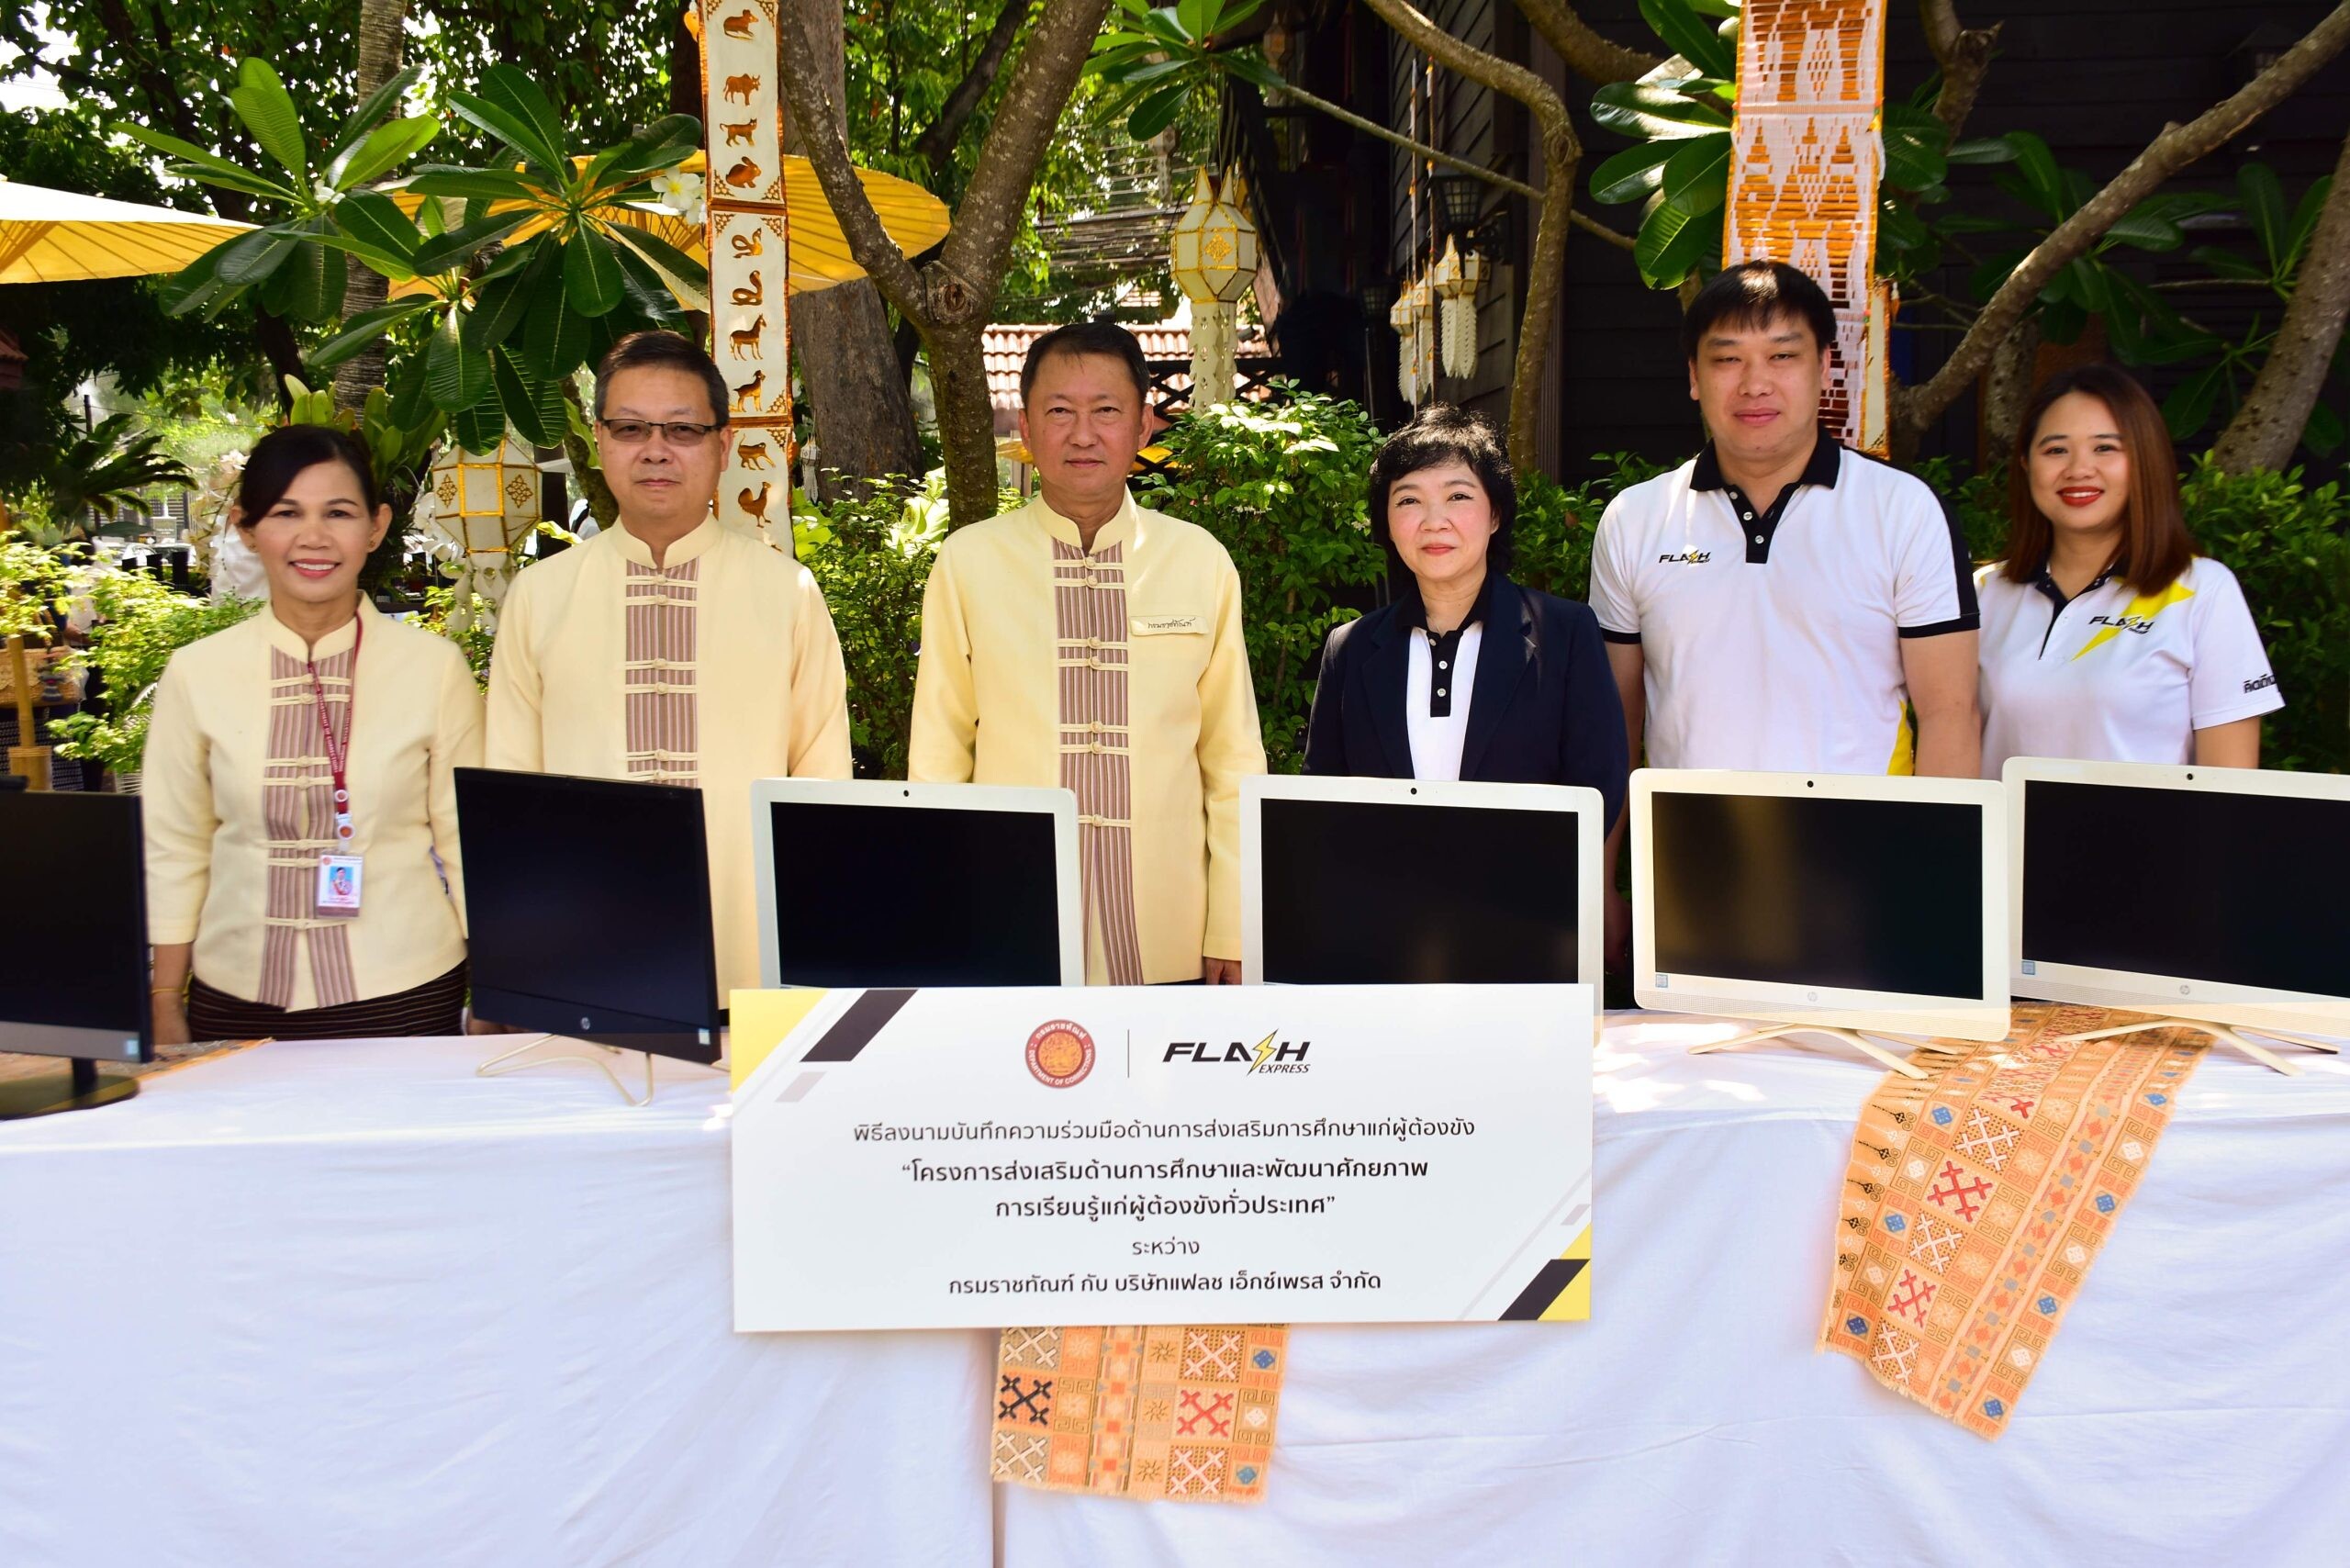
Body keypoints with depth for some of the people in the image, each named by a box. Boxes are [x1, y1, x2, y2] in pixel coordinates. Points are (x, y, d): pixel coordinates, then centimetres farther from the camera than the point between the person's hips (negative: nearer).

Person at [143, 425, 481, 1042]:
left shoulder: (434, 667, -3)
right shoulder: (196, 674, 1)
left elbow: (468, 839, 2)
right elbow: (173, 850, 6)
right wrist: (166, 1005, 6)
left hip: (402, 994, -1)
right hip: (237, 1000, 1)